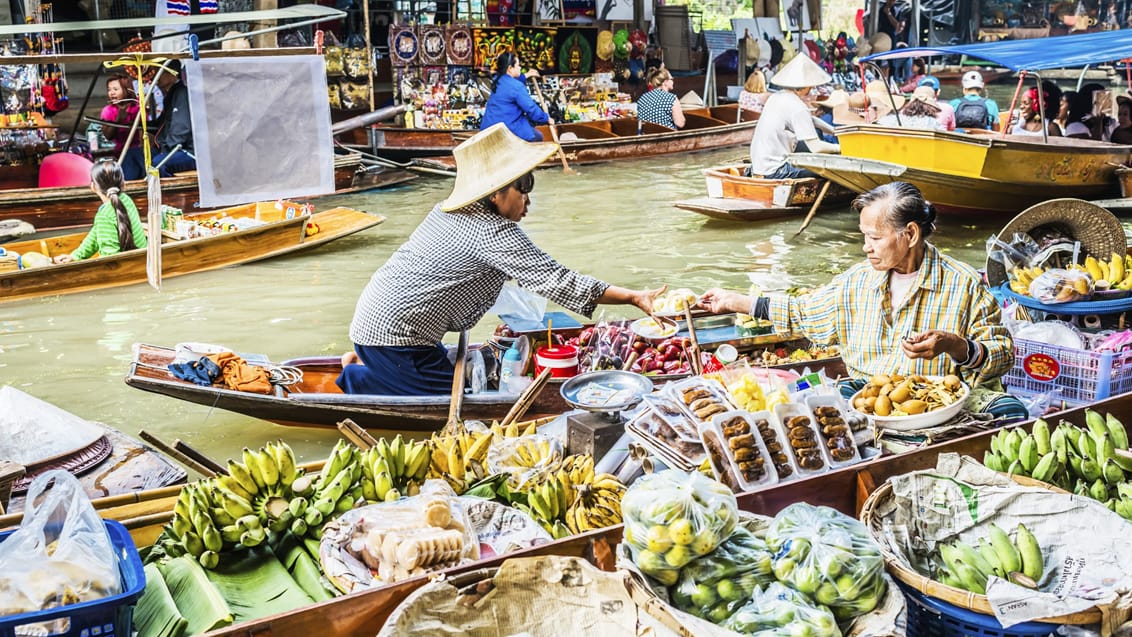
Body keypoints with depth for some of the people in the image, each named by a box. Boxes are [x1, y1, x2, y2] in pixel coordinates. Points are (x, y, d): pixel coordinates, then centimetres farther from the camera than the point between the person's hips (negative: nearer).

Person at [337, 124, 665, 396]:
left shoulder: (449, 210, 8)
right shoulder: (494, 232, -21)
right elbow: (554, 280, -22)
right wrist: (633, 297, -20)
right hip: (394, 333, -9)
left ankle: (363, 363, 17)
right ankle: (358, 377, 1)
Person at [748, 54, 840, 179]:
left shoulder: (776, 97, 10)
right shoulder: (798, 108, -15)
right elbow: (816, 147, -15)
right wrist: (839, 148, 0)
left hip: (758, 167, 9)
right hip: (774, 171, -9)